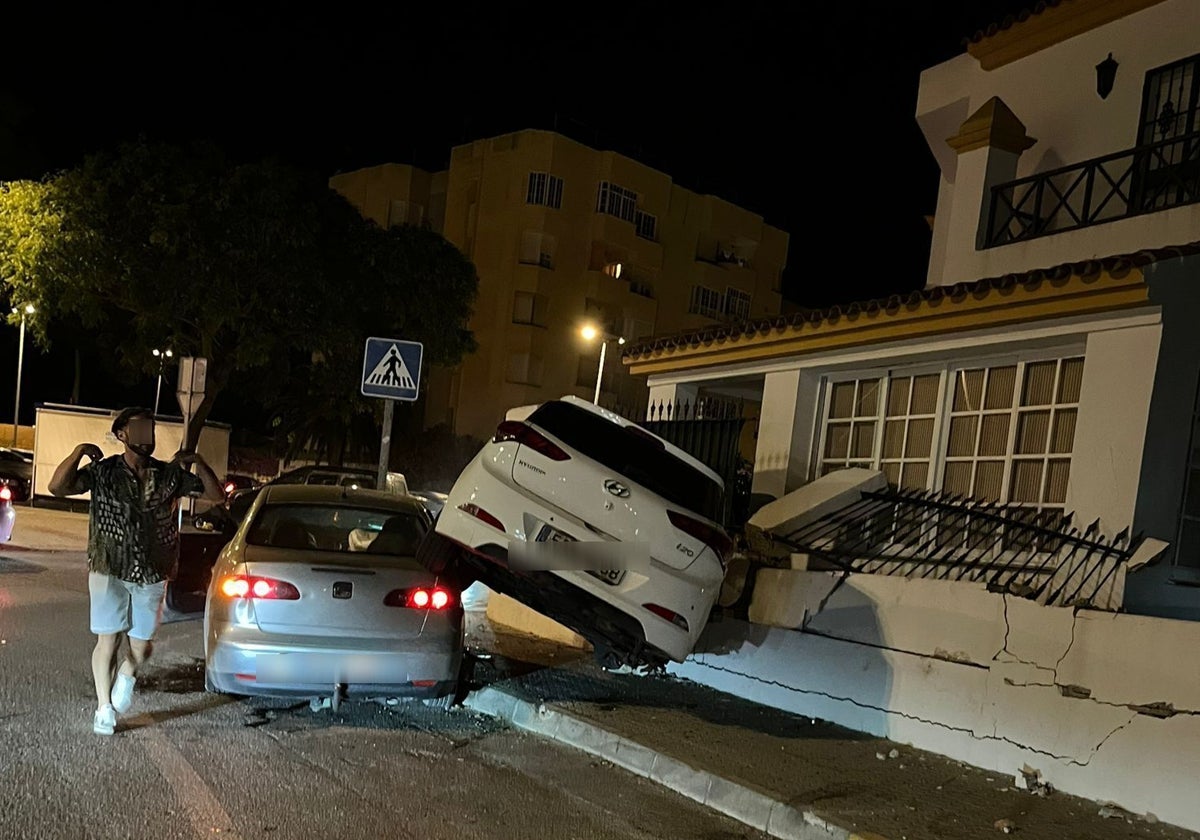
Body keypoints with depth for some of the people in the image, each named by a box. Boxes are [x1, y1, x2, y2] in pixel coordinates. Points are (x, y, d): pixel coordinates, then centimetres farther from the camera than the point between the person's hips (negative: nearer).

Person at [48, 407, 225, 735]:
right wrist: (79, 451, -19)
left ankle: (127, 674, 39)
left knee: (142, 644, 7)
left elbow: (216, 495, 3)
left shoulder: (171, 474, 3)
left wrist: (198, 461, -9)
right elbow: (58, 487, -11)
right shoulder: (103, 471, -2)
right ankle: (104, 708, 16)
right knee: (108, 640, 0)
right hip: (109, 572, -2)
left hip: (153, 575, 2)